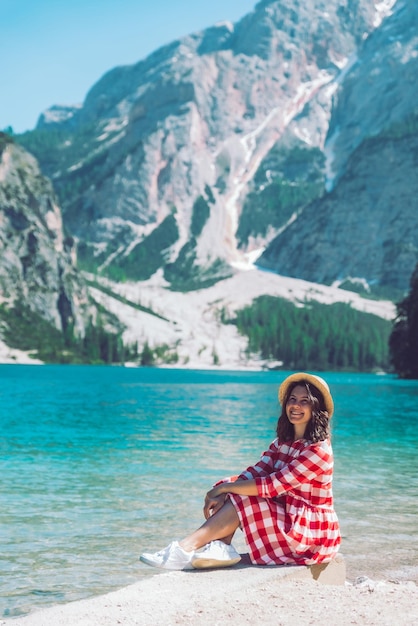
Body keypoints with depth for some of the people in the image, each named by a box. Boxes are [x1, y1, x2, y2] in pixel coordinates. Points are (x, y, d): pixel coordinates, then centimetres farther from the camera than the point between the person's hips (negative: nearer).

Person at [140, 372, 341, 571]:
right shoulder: (282, 442, 8)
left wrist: (224, 488, -18)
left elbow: (272, 485, -25)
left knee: (241, 500, -23)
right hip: (285, 518, 8)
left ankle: (186, 549, -29)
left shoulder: (318, 450, -19)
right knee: (231, 493, -8)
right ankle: (220, 548, -28)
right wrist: (223, 493, -24)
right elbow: (255, 473, -6)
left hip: (310, 530, -8)